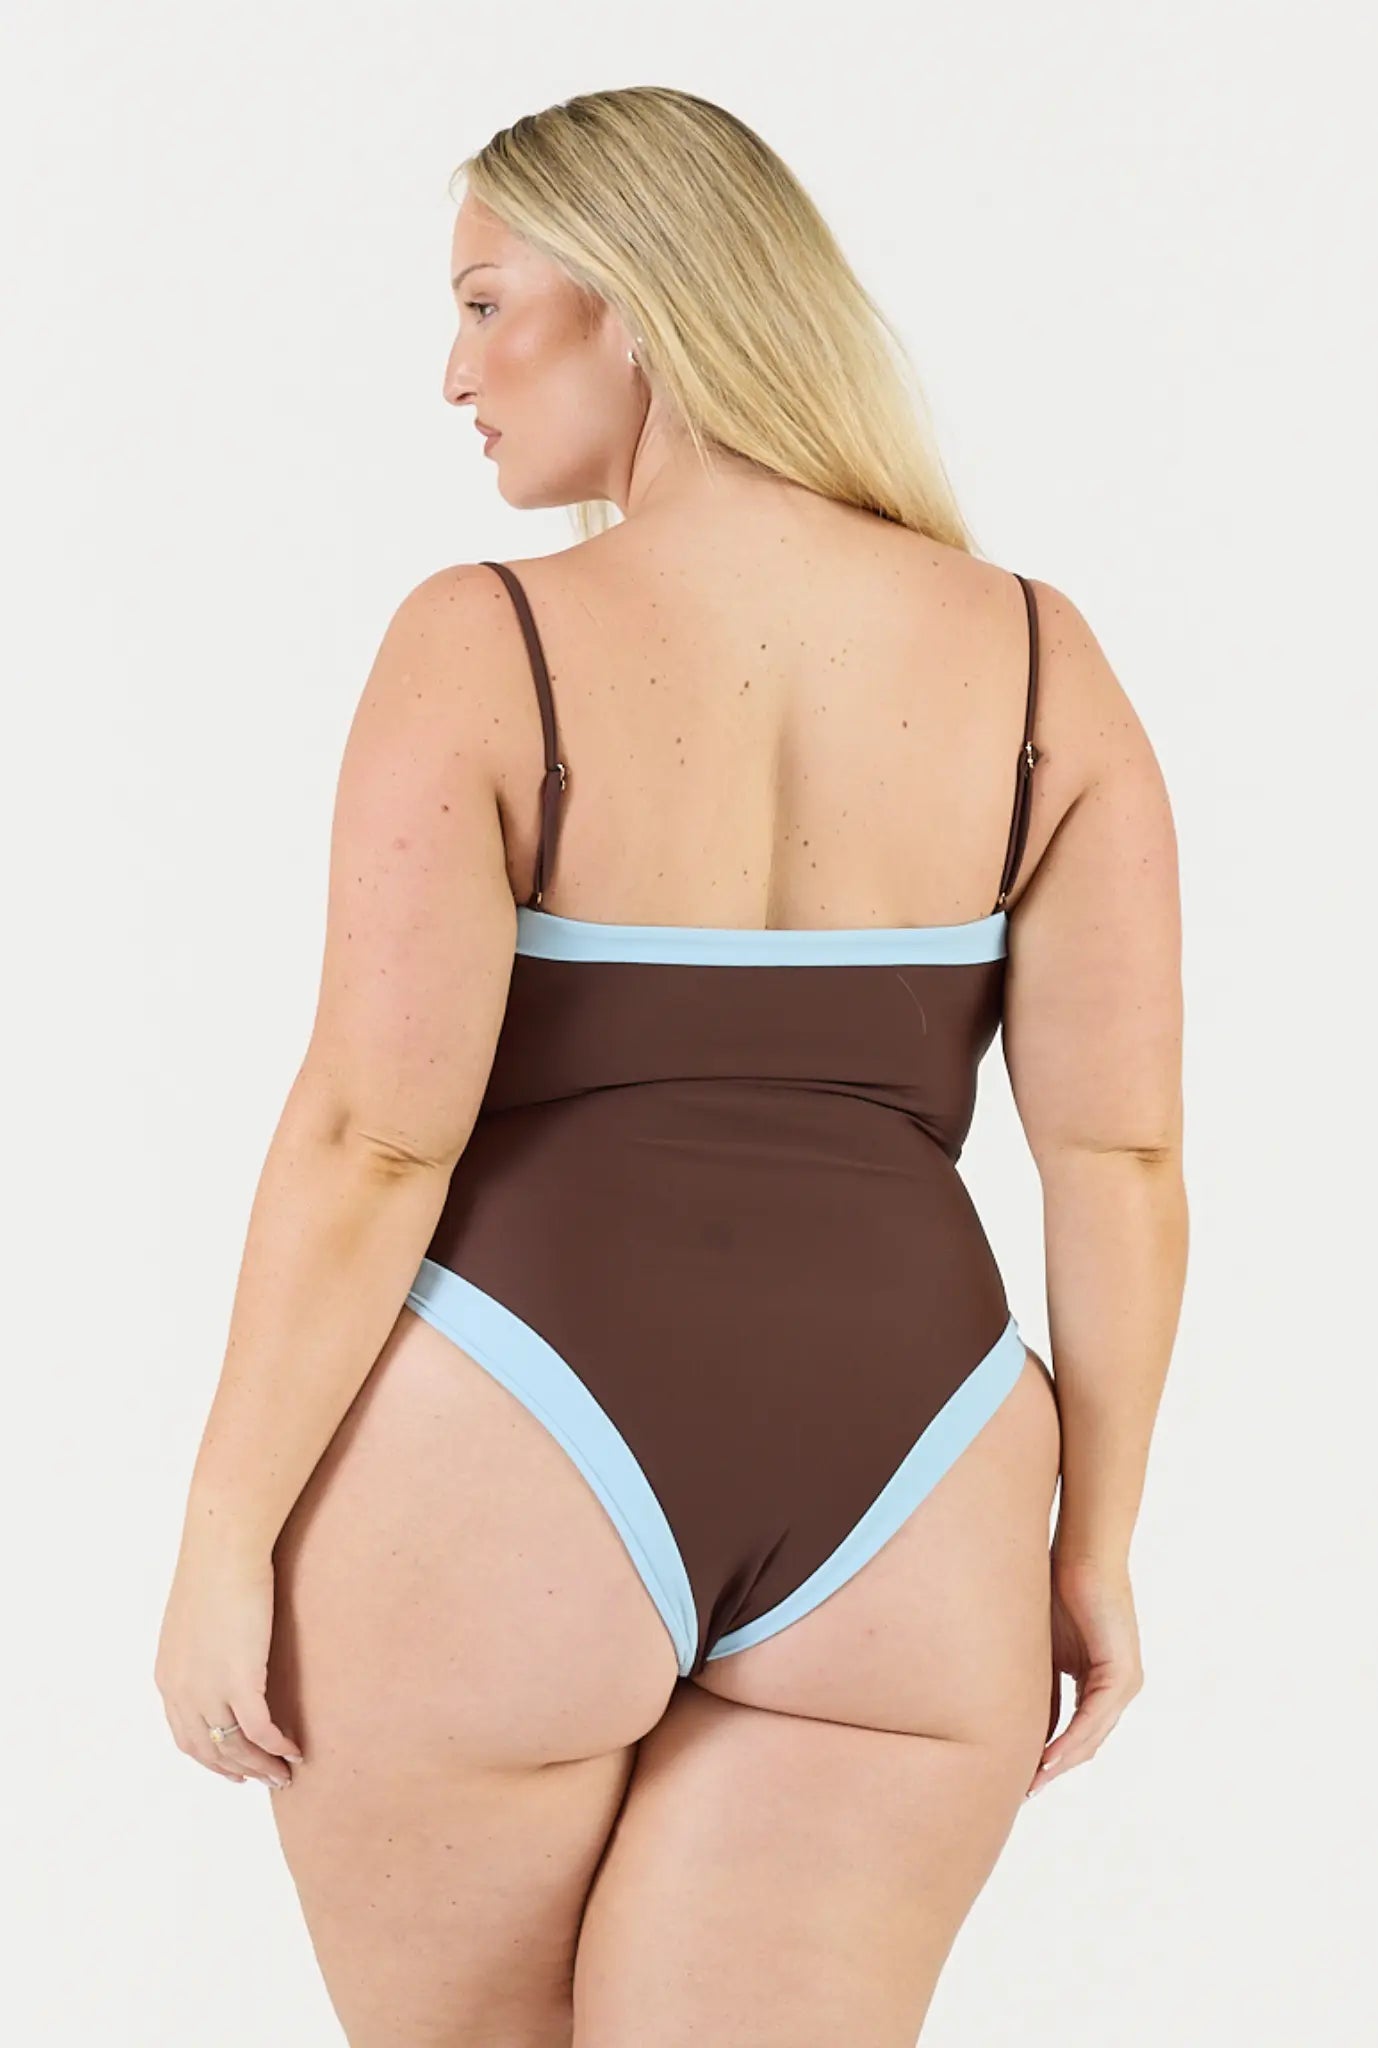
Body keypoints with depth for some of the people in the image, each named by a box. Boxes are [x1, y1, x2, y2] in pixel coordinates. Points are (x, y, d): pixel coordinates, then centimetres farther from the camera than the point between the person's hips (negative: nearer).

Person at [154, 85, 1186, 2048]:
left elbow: (371, 1141, -13)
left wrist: (225, 1540, -4)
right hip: (902, 1498, 3)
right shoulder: (1037, 658, 1)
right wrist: (1096, 1550, 10)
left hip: (490, 1498, -2)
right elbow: (1125, 1158, 0)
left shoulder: (482, 649, -9)